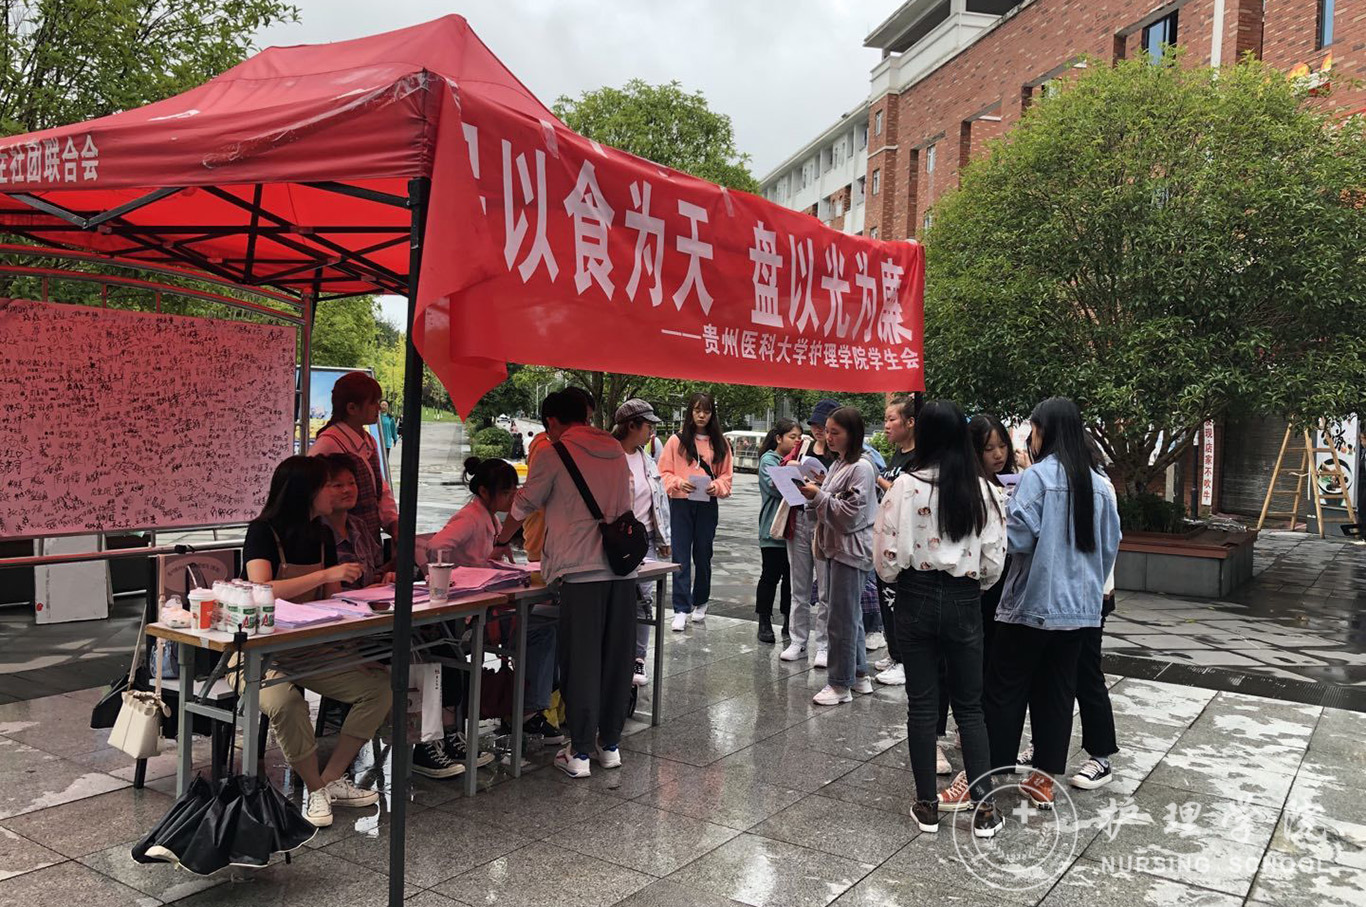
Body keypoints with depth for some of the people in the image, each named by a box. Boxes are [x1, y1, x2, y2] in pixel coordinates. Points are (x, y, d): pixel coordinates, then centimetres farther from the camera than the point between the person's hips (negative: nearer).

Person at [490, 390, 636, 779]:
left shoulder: (553, 454, -1)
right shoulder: (616, 450, 15)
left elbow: (524, 505, 8)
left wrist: (501, 543, 25)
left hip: (582, 570, -5)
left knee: (581, 661, 1)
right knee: (616, 657, 11)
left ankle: (580, 753, 6)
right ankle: (610, 744, 21)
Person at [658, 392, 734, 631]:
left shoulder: (720, 443, 8)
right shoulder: (676, 441, 1)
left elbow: (726, 475, 9)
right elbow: (664, 472, 1)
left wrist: (717, 486, -11)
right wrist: (679, 483, -17)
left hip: (708, 505, 2)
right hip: (681, 503, -2)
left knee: (703, 555, 11)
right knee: (681, 556, -3)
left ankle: (700, 603, 26)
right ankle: (681, 609, -1)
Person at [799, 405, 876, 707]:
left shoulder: (861, 468, -14)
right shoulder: (837, 465, 14)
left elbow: (850, 515, -18)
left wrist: (819, 496, -18)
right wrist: (812, 494, 2)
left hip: (850, 550, -9)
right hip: (833, 547, 9)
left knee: (842, 619, -3)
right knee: (850, 616, 17)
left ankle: (841, 684, 6)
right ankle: (859, 675, 27)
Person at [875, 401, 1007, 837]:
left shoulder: (906, 486, -11)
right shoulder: (981, 490, -4)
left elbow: (889, 558, -9)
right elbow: (994, 561, -1)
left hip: (917, 599, -2)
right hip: (964, 601, 2)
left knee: (921, 703, 9)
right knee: (970, 705, 13)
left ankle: (927, 805, 17)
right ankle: (984, 806, 12)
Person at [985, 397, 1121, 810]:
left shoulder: (1037, 476, -14)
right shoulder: (1099, 484, 6)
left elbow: (1019, 538, -19)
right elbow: (1110, 544, 11)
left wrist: (999, 525, 0)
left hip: (1032, 602, -6)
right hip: (1079, 606, 6)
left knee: (1005, 691, 3)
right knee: (1058, 692, 12)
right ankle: (1045, 779, 18)